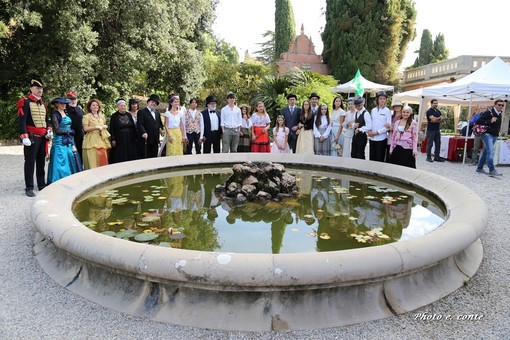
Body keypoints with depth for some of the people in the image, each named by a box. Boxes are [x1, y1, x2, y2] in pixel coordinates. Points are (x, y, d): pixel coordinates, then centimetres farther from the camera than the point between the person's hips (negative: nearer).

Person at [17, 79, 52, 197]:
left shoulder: (43, 104, 16)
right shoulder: (25, 102, -6)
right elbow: (21, 121, -13)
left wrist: (49, 130, 6)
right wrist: (24, 137, -19)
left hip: (43, 137, 7)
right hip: (32, 137, -7)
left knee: (41, 162, 13)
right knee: (30, 162, -3)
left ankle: (42, 185, 22)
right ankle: (29, 188, 3)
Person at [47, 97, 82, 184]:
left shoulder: (66, 114, 16)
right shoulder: (55, 115, -6)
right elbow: (57, 130, -14)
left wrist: (73, 144, 10)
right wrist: (69, 132, -3)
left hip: (69, 143, 7)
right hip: (60, 143, -7)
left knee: (71, 163, 6)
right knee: (61, 164, -6)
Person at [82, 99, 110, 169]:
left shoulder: (101, 116, 18)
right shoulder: (87, 116, 0)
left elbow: (105, 125, 28)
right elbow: (85, 129, -8)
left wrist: (105, 126, 6)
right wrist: (96, 127, -14)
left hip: (102, 140, 5)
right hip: (92, 140, -5)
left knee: (103, 159, 0)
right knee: (93, 160, -9)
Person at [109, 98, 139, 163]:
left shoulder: (129, 115, 8)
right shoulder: (114, 116, -3)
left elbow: (133, 127, 11)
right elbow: (112, 129, -5)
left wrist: (137, 136, 8)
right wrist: (113, 140, -12)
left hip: (129, 140, 4)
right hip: (119, 140, -4)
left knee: (130, 157, 7)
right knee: (119, 158, -1)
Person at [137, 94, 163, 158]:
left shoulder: (157, 113, 22)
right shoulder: (142, 112, -1)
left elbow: (160, 123, 30)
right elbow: (139, 124, -13)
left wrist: (161, 128, 6)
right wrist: (143, 132, -30)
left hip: (155, 141, 7)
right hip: (146, 140, -6)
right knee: (146, 158, -4)